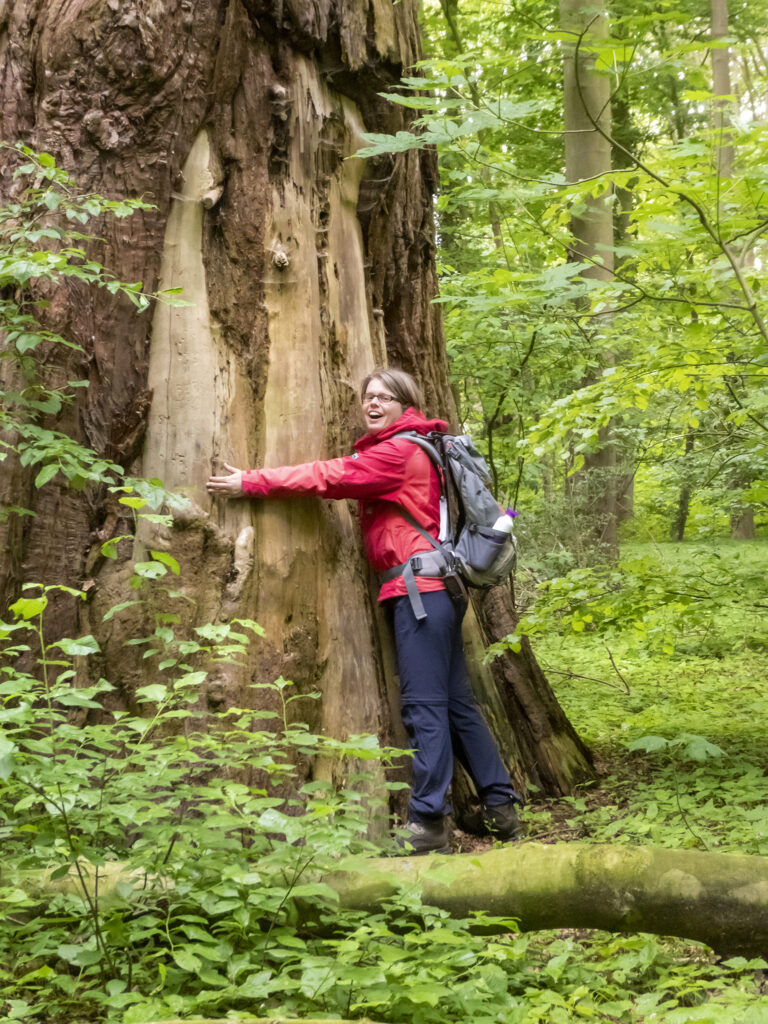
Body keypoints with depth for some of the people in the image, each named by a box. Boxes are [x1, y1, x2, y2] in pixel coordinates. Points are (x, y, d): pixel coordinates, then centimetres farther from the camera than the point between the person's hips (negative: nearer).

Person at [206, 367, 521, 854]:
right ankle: (501, 806, 15)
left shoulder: (400, 451, -9)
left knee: (425, 704, -10)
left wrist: (251, 482, -8)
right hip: (431, 588, 10)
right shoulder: (392, 450, 22)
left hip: (420, 586, -10)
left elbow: (330, 477, -12)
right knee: (455, 701, 11)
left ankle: (427, 821, -9)